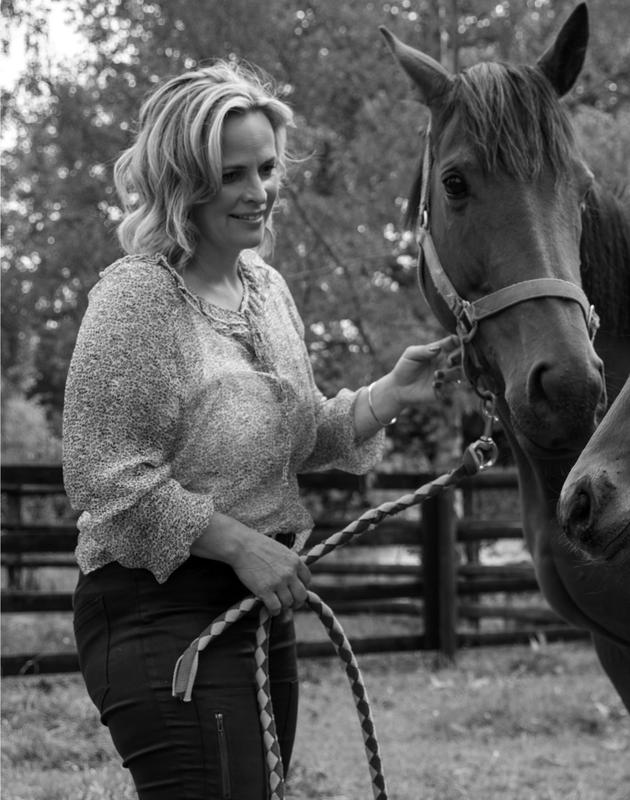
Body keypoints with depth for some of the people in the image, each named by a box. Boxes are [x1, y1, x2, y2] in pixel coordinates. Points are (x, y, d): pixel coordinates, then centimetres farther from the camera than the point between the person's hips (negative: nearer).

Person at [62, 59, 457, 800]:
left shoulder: (266, 287, 10)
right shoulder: (135, 297, -16)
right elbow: (105, 481, -19)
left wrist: (389, 395, 3)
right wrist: (239, 543, -19)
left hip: (262, 602, 9)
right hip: (161, 611, -8)